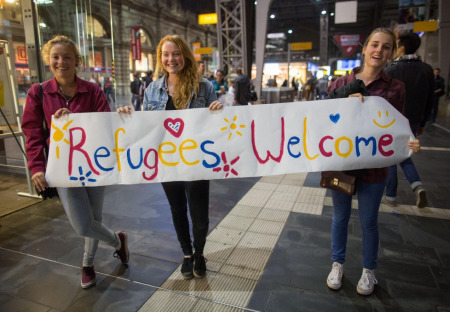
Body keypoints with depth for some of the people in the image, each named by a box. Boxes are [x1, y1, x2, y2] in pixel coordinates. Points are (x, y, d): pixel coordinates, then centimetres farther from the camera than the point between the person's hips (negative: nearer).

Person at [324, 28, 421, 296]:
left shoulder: (395, 88, -2)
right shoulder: (342, 83, 0)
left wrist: (409, 143, -20)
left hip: (374, 166, -1)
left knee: (369, 221, 13)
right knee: (340, 218, 15)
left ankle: (369, 271, 37)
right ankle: (338, 264, 36)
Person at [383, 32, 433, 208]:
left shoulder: (391, 70, -13)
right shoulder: (426, 69, 3)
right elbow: (429, 101, 8)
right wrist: (422, 123, 17)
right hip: (413, 122, 5)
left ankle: (391, 197, 15)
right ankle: (417, 186, 1)